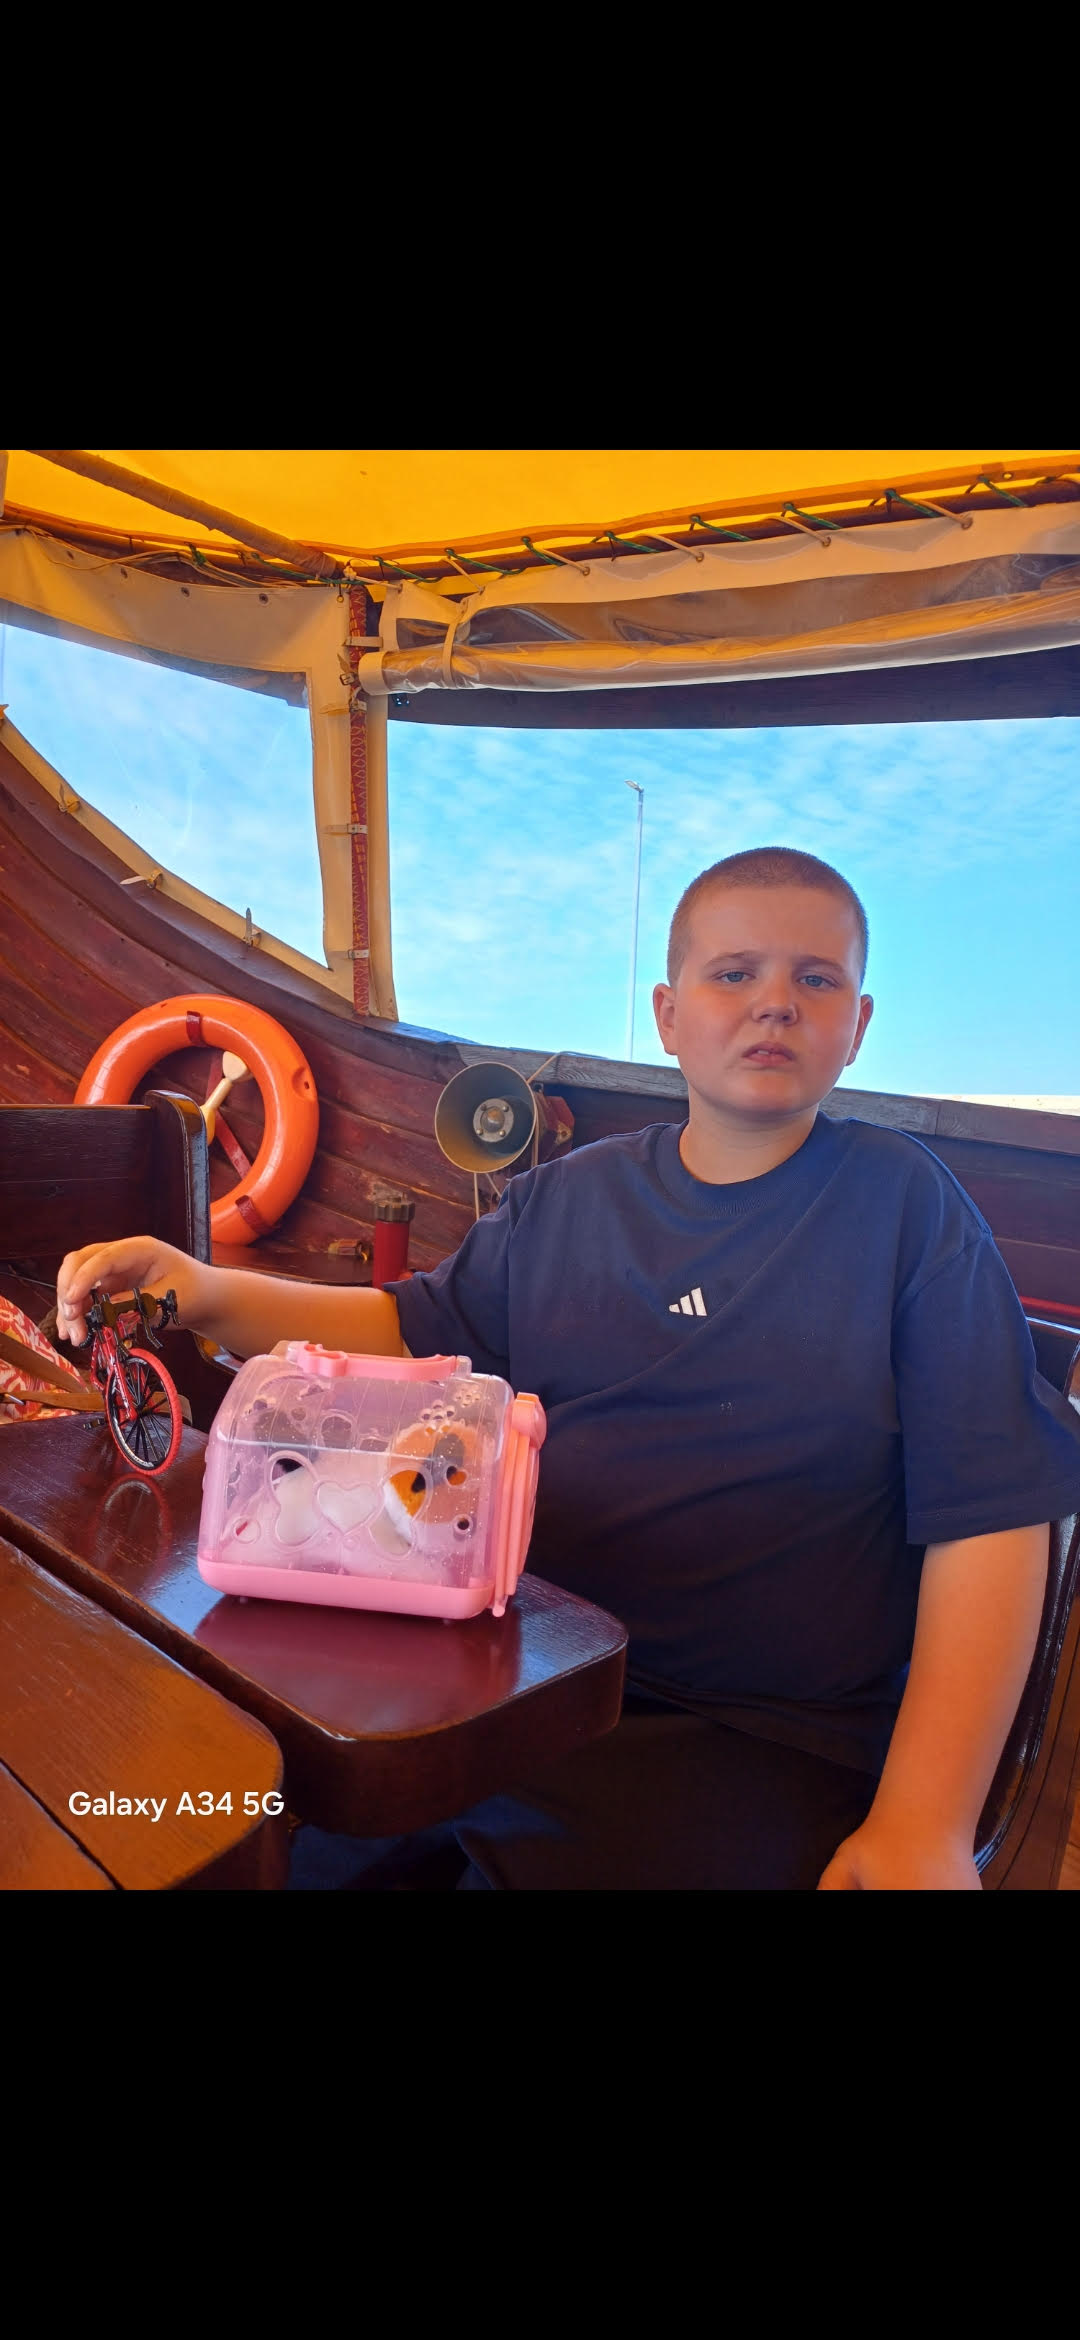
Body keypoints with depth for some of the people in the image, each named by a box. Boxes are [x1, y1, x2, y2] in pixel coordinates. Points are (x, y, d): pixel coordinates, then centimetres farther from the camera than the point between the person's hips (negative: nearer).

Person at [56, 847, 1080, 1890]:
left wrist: (925, 1824, -14)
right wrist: (211, 1295, 1)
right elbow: (417, 1330, 18)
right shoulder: (565, 1198, 10)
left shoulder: (905, 1205, -3)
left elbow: (990, 1513, -6)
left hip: (765, 1741, -3)